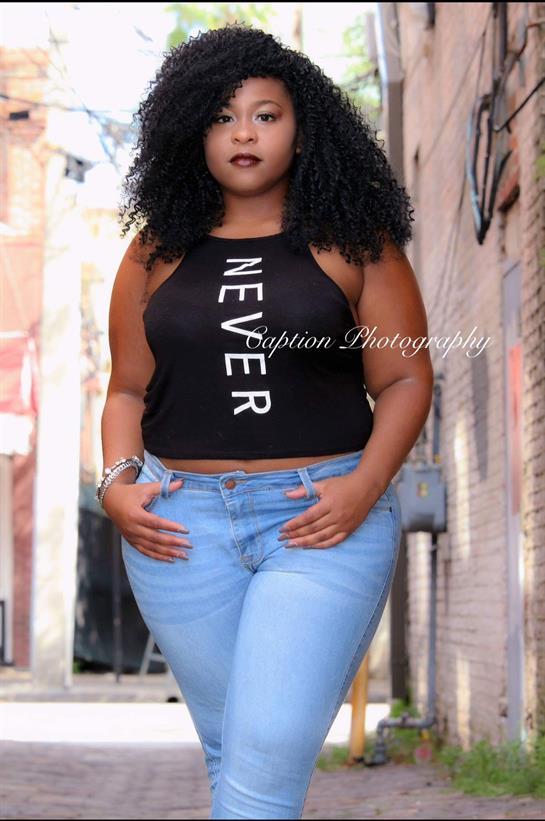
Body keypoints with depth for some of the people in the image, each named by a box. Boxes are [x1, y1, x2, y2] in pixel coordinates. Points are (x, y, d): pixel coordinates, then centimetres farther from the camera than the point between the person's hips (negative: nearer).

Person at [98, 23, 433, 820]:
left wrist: (364, 487, -12)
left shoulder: (353, 245, 3)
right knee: (229, 750, 10)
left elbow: (405, 380, 2)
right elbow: (128, 389, 14)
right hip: (182, 524, 3)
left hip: (322, 522, -3)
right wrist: (118, 483, -3)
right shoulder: (157, 253, 11)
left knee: (269, 753, -13)